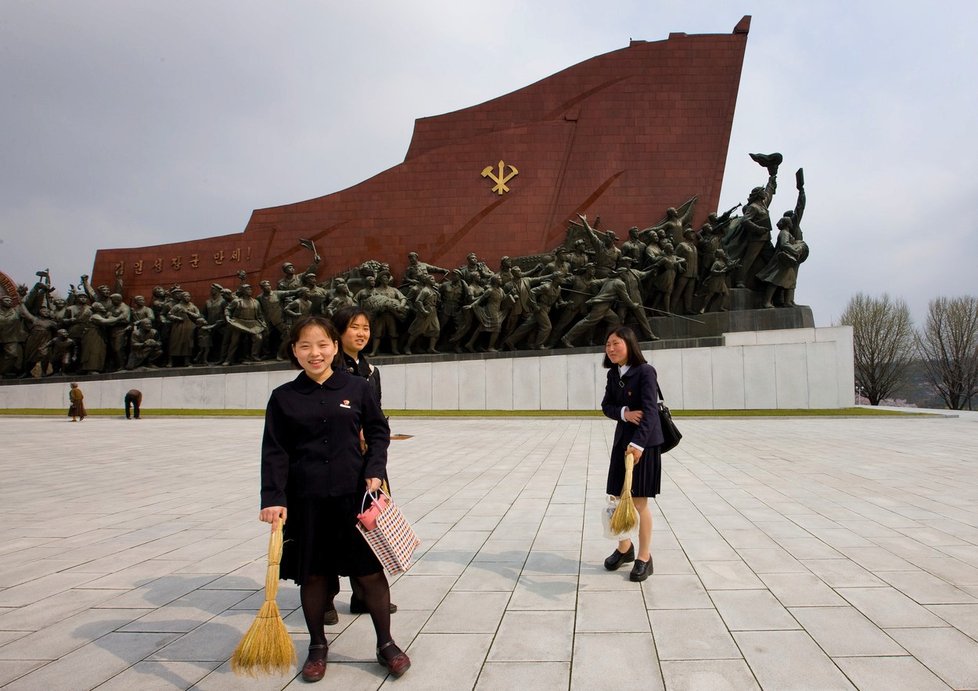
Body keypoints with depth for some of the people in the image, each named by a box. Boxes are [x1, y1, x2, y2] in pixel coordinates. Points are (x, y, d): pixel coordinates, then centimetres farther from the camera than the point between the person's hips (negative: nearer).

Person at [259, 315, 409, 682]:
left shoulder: (357, 387, -2)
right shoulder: (283, 397, -1)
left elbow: (378, 431, 6)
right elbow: (274, 452, -2)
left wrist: (374, 470, -7)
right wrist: (273, 498, -10)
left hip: (354, 494, 0)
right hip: (305, 500, 1)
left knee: (371, 571, 6)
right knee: (312, 575, 12)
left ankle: (386, 644, 24)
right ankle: (317, 645, 33)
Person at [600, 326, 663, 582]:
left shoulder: (645, 371, -15)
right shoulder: (613, 374, 7)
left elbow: (650, 410, -23)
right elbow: (606, 406, 7)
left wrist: (638, 443, -33)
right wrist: (624, 413, -16)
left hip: (644, 443, -6)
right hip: (622, 441, 6)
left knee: (639, 501, 0)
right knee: (619, 498, 12)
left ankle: (644, 557, 16)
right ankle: (624, 548, 32)